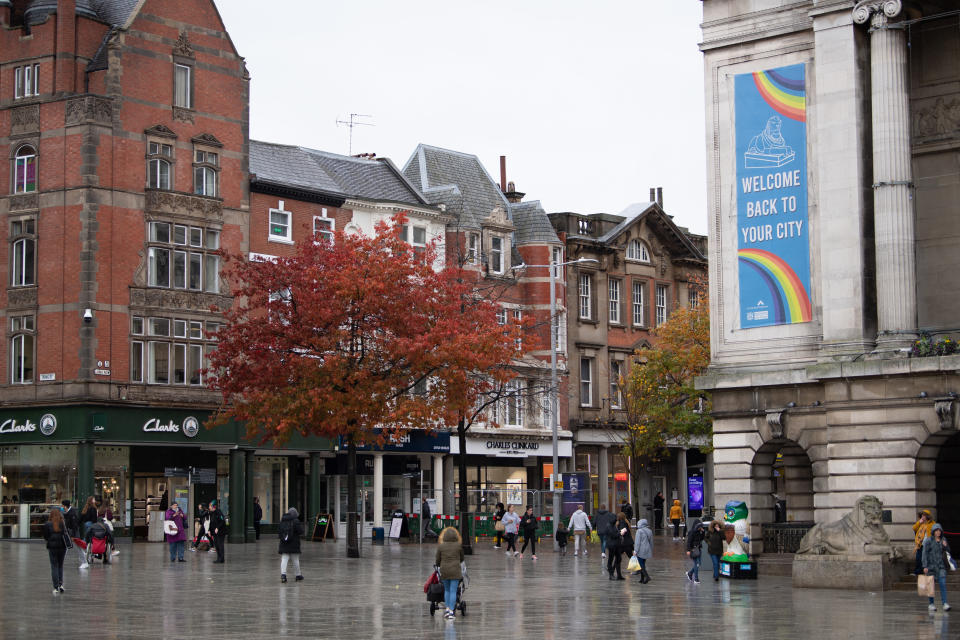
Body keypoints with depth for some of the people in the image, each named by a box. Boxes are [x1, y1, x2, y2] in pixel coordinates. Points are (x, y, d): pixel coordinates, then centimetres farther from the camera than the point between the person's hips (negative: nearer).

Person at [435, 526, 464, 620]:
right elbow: (461, 559, 11)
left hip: (444, 570, 1)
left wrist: (439, 565, 26)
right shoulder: (458, 546, -3)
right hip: (455, 571, -1)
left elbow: (437, 561, 4)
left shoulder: (440, 546, -2)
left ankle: (447, 608, 14)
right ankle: (451, 611, -2)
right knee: (453, 591, 1)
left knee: (447, 590, 18)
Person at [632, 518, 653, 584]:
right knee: (643, 564, 15)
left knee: (641, 564, -5)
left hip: (641, 551, -7)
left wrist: (635, 551, -11)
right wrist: (651, 551, 23)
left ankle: (646, 576, -21)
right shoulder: (650, 531, 9)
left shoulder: (639, 531, -12)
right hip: (647, 551, 7)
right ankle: (642, 579, 16)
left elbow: (637, 542, -14)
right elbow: (651, 542, 16)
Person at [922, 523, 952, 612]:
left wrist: (945, 546, -11)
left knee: (943, 584, -8)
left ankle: (945, 604, -12)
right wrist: (925, 566, -14)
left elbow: (948, 551, 12)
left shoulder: (943, 539, 5)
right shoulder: (928, 540, -6)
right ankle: (931, 604, 16)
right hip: (931, 565, -2)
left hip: (941, 566, 3)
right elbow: (924, 553, -8)